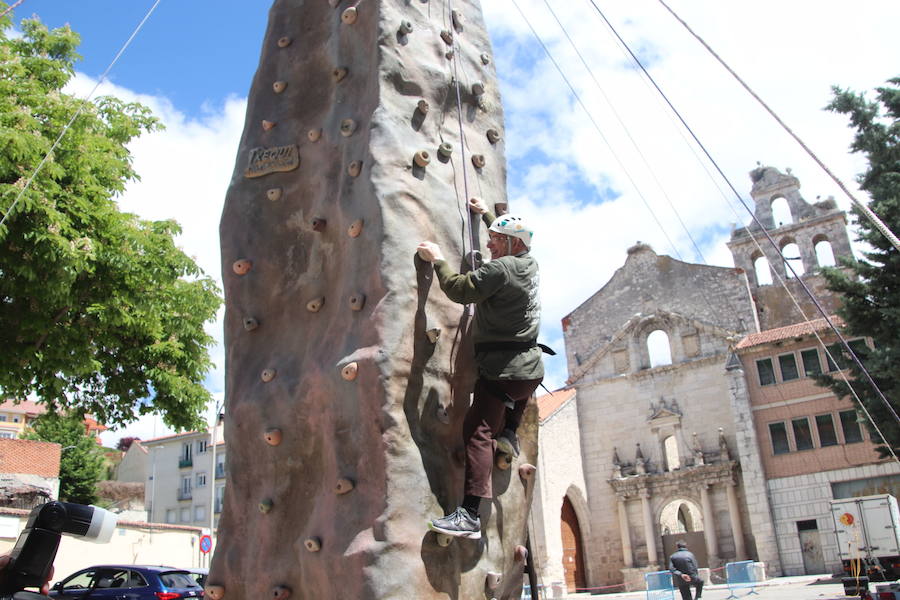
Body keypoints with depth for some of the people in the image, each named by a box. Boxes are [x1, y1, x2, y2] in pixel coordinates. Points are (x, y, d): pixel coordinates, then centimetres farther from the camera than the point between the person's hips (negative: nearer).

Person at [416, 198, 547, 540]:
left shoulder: (500, 269, -14)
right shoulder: (529, 265, 12)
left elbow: (459, 290, -14)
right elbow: (514, 241, 35)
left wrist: (437, 260, -1)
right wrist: (486, 215, 42)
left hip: (502, 372, -9)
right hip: (532, 370, 9)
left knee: (478, 433, -15)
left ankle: (470, 516, -22)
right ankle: (510, 433, 35)